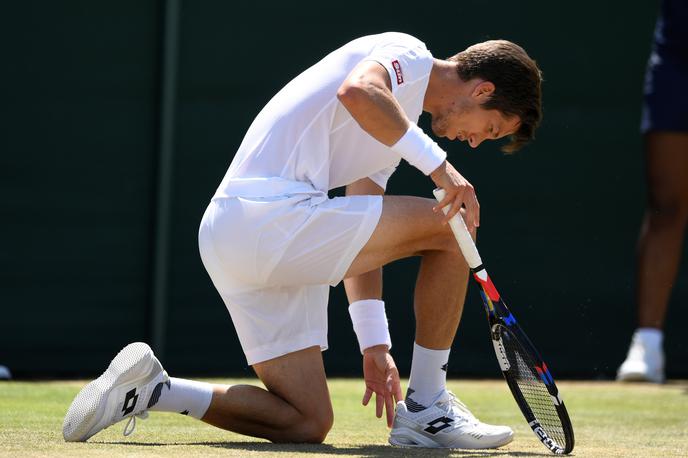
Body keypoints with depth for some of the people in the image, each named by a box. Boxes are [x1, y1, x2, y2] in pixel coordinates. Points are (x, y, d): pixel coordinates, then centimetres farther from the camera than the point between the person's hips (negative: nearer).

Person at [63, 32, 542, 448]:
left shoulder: (393, 123, 28)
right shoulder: (408, 54, 0)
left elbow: (362, 242, 25)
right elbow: (357, 91, -25)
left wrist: (375, 344, 18)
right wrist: (437, 162, -21)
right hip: (269, 216, -10)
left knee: (308, 423, 8)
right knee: (450, 226, -7)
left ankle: (149, 389, 5)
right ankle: (427, 407, -1)